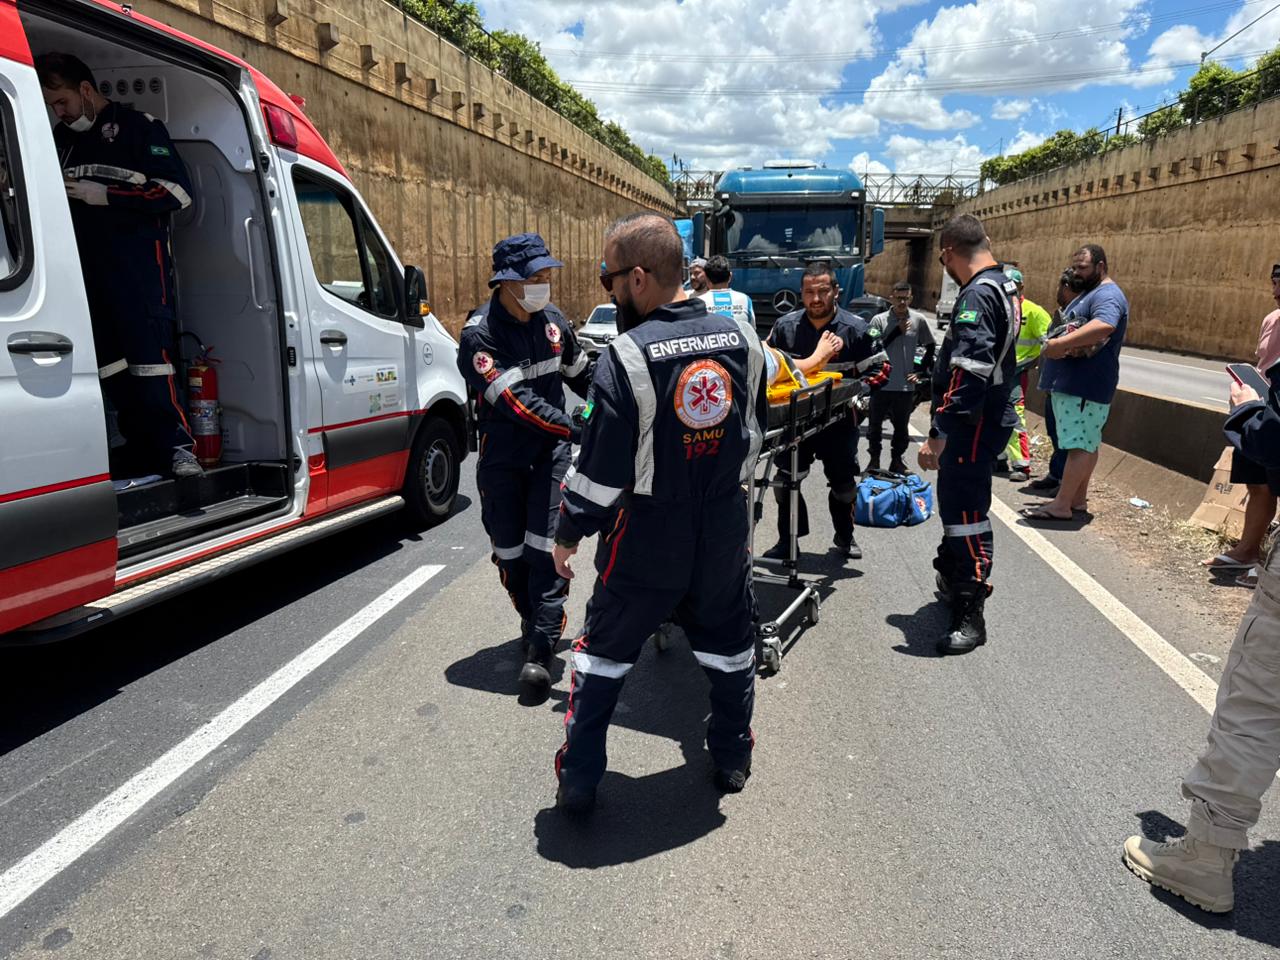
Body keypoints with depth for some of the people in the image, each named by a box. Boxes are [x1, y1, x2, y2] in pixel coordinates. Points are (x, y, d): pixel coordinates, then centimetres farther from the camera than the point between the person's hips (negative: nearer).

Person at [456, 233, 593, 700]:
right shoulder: (479, 335, -17)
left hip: (551, 450, 2)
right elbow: (517, 402, -25)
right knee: (510, 549, 9)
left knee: (546, 545, -7)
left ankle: (540, 648, -5)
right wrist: (578, 429, -29)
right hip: (503, 457, -2)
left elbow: (581, 375, 16)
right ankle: (535, 622, 33)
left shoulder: (552, 320, 0)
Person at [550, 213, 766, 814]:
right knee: (728, 646, 22)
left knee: (604, 653, 13)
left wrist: (569, 533, -2)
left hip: (646, 539, -4)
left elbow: (602, 467, -17)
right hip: (725, 533, 5)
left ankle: (578, 781, 22)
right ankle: (733, 759, 38)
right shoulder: (742, 339, -3)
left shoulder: (627, 357, -20)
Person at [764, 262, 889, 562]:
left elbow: (880, 368, -4)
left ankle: (845, 536, 34)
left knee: (843, 481, 13)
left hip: (839, 419, -1)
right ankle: (788, 540, 18)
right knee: (786, 479, 4)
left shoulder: (856, 328, -8)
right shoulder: (785, 325, -3)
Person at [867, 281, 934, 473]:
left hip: (906, 385, 1)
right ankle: (874, 459, 24)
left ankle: (896, 460, 29)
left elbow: (931, 347, 10)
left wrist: (920, 371, 1)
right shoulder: (879, 320, -5)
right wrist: (897, 331, -16)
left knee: (902, 428, 13)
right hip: (882, 383, -1)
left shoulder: (919, 320, -1)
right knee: (875, 425, 8)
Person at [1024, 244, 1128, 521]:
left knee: (1079, 444, -8)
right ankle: (1077, 499, 20)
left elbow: (1104, 326, -35)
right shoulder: (1086, 294, 21)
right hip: (1070, 383, 11)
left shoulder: (1107, 295, -14)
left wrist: (1060, 343, -36)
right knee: (1085, 443, 14)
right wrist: (1059, 342, 5)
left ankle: (1061, 505, -9)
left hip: (1086, 386, -11)